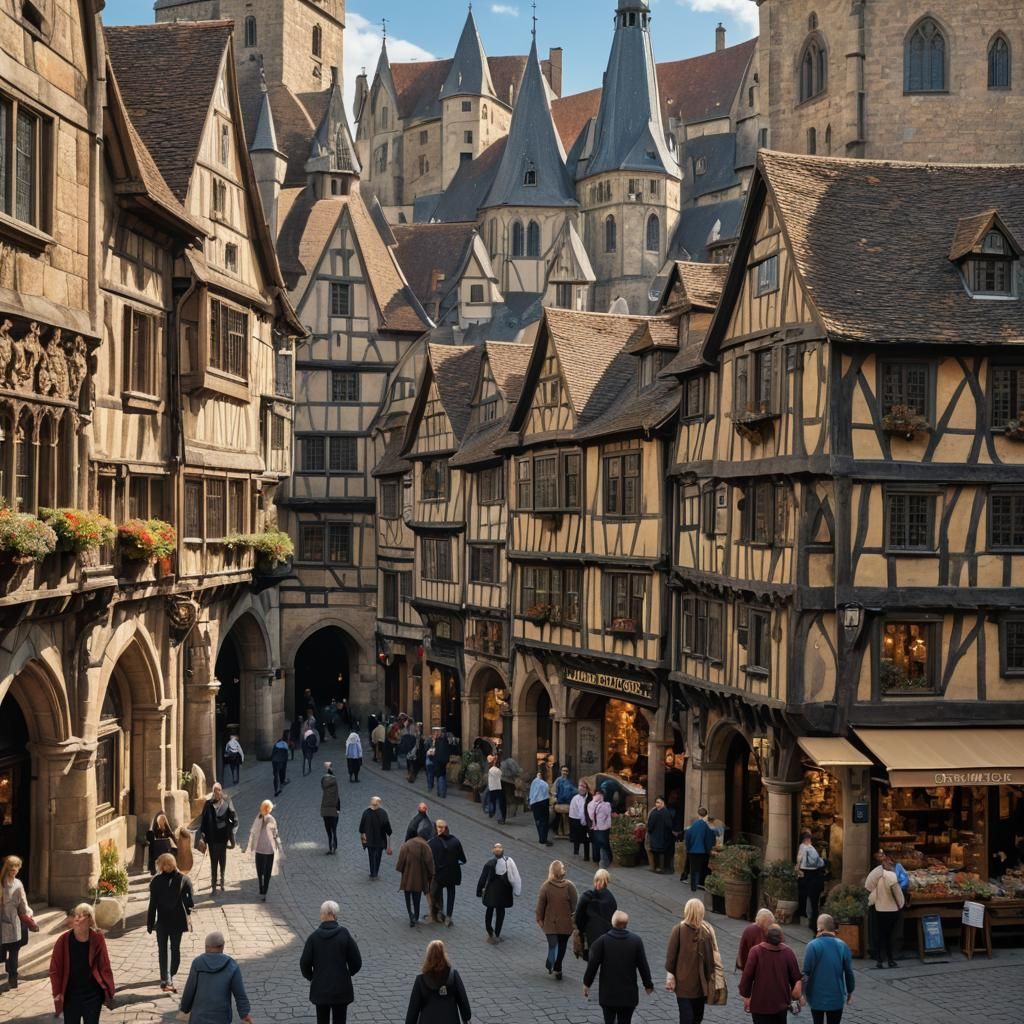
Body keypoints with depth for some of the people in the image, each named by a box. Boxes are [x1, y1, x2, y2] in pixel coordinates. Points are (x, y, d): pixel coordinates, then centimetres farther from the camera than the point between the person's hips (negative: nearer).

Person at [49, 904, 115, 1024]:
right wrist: (57, 994, -7)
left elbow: (104, 967, -3)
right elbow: (55, 969, -3)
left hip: (92, 995, 0)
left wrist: (109, 993, -2)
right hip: (70, 996, 0)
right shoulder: (63, 940, -11)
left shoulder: (97, 939, -10)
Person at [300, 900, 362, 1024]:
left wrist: (310, 977, 14)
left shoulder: (314, 937, -8)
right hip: (341, 989, -1)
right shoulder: (345, 935, -9)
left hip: (320, 989, 1)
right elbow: (356, 962, -6)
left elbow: (304, 963, -6)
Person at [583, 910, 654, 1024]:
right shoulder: (636, 941, -5)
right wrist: (648, 984, 13)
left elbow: (593, 964, -8)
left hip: (607, 993, -1)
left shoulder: (602, 941, -10)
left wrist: (587, 983, 5)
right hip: (628, 994, 1)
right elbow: (643, 966, -1)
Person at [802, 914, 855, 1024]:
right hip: (836, 996, 2)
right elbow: (849, 972, 1)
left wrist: (804, 992, -4)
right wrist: (850, 991, 13)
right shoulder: (842, 945, -3)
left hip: (817, 996, -2)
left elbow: (807, 972, -14)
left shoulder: (813, 945, -13)